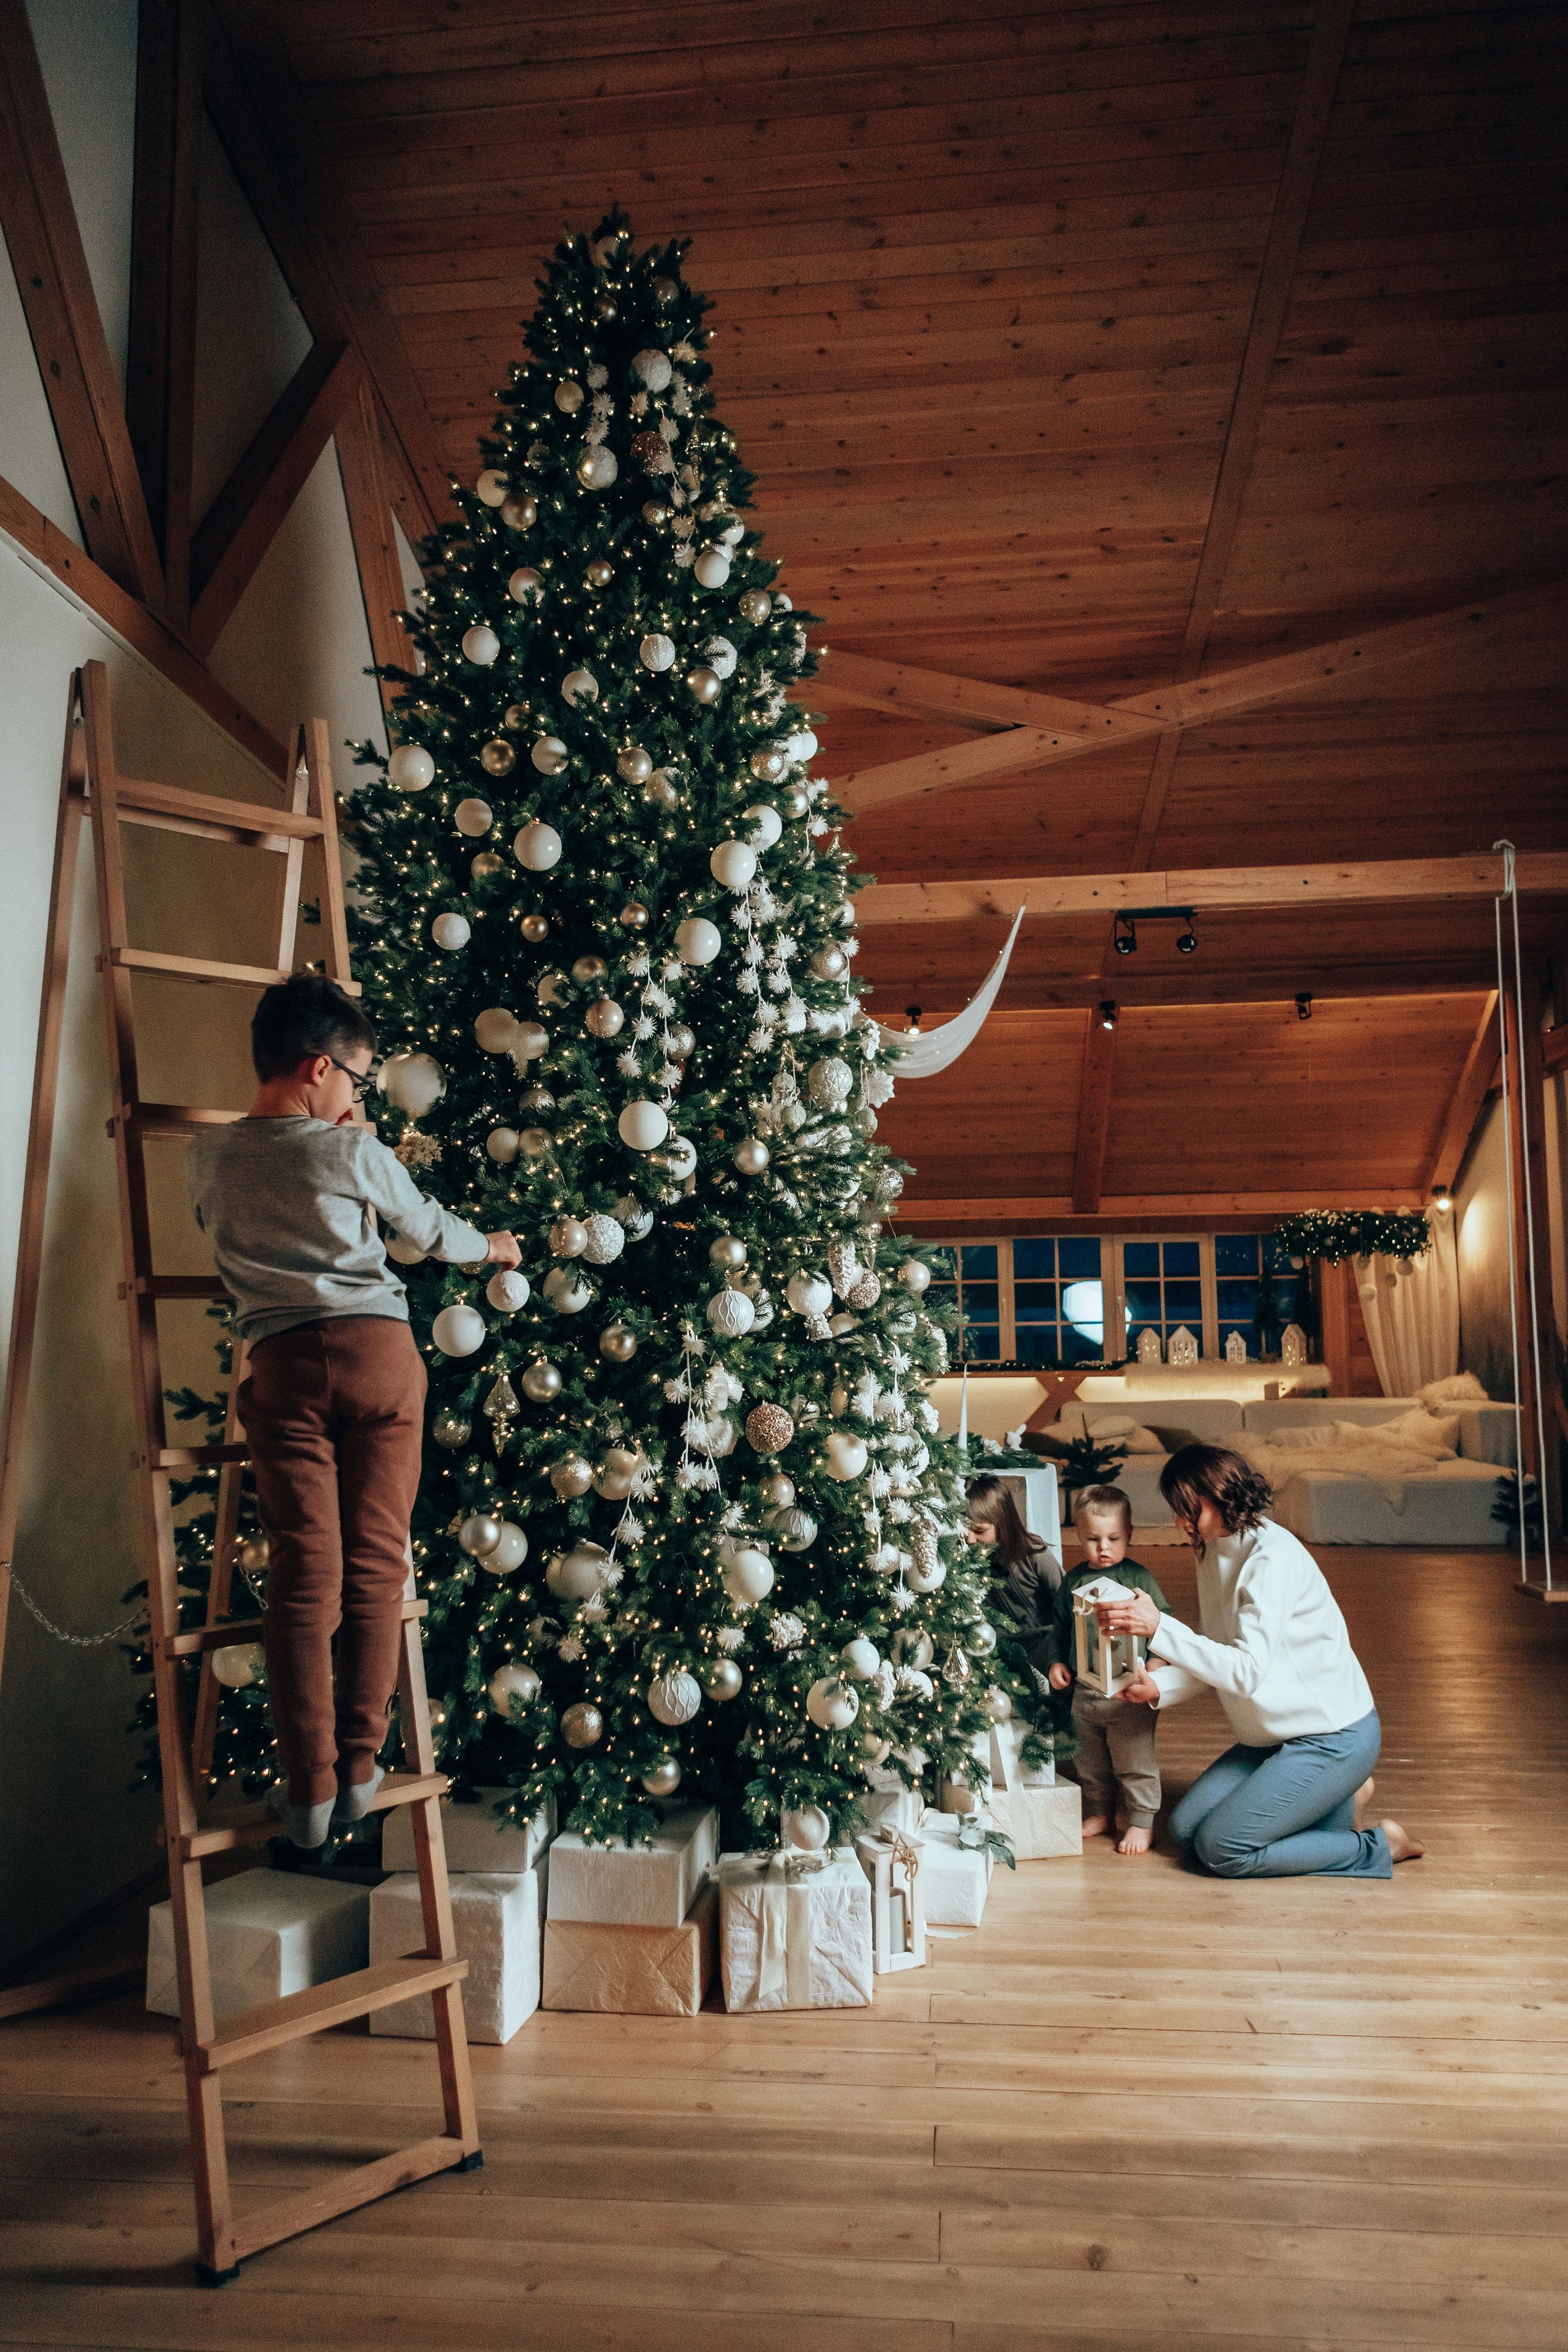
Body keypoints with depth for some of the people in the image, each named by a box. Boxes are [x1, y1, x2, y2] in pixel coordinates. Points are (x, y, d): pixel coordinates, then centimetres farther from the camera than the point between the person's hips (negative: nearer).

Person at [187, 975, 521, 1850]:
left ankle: (309, 1789, 7)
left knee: (305, 1575, 4)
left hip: (284, 1365, 2)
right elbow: (431, 1230, 14)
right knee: (374, 1566, 7)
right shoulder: (357, 1154, -1)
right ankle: (360, 1767, 14)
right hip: (379, 1352, -2)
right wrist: (493, 1247, 34)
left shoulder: (208, 1159, 6)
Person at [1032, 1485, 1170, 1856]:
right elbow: (1059, 1627, 14)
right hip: (1083, 1690, 5)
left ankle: (1141, 1822, 18)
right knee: (1089, 1761, 17)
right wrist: (1056, 1661, 2)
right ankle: (1100, 1813, 34)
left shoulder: (1138, 1577, -7)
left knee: (1134, 1762, 3)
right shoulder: (1072, 1581, 5)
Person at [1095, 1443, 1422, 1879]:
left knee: (1220, 1849, -12)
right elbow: (1217, 1659, 7)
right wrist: (1160, 1685, -10)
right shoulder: (1213, 1552, 4)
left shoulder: (1273, 1557, -23)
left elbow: (1247, 1671, -29)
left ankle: (1376, 1847, 3)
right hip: (1274, 1736, 9)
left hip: (1333, 1737, -9)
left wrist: (1159, 1626, -33)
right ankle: (1324, 1795, 17)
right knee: (1184, 1828, 5)